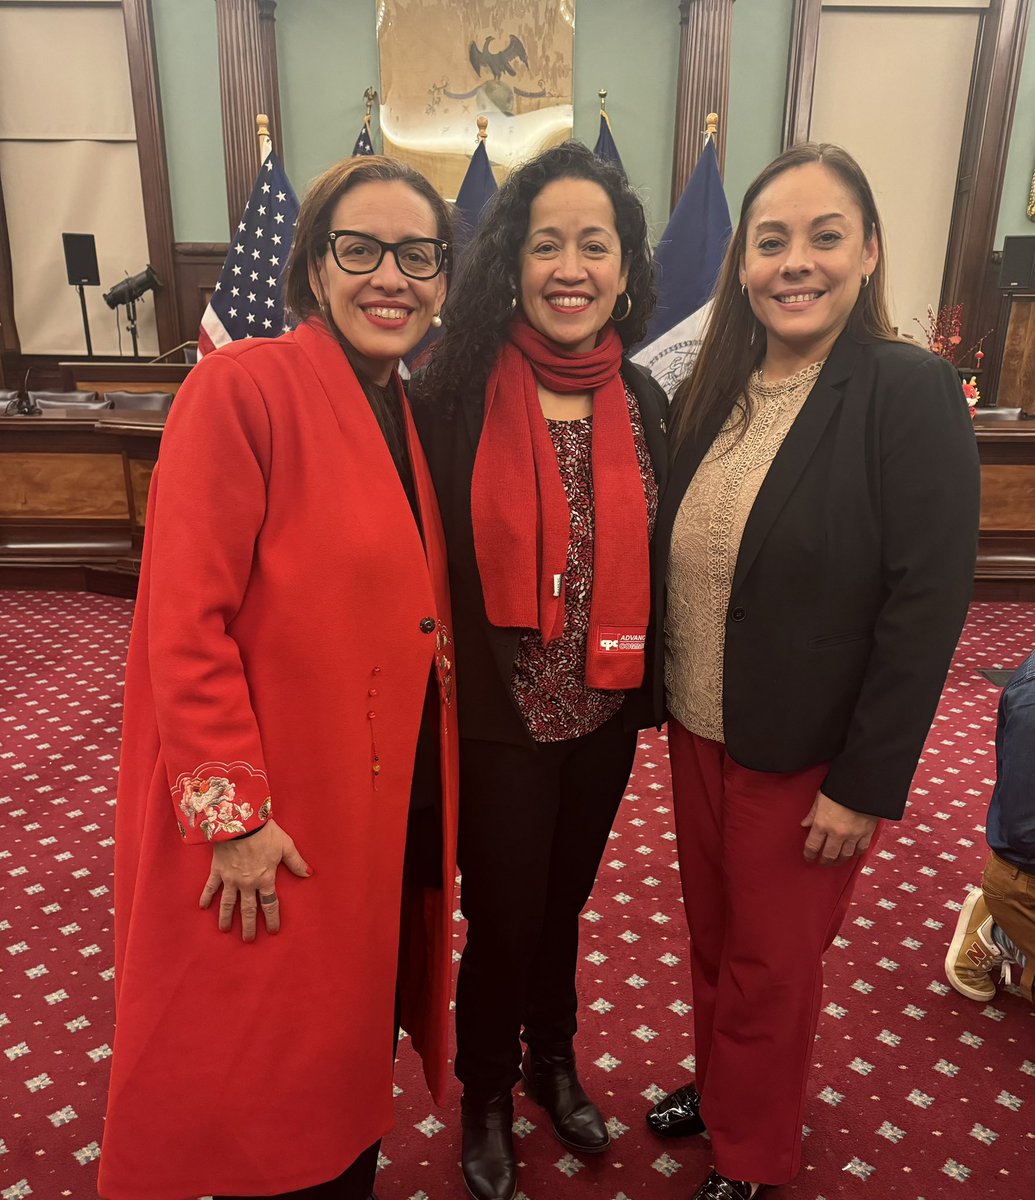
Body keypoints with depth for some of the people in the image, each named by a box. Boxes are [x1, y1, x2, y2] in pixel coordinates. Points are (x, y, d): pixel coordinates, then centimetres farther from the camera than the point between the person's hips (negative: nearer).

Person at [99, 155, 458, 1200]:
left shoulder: (412, 418, 8)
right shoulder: (242, 387, -15)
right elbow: (183, 619, -18)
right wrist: (232, 812, -18)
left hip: (395, 809, 7)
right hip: (270, 835, -6)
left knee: (356, 1037, 24)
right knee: (264, 1070, 14)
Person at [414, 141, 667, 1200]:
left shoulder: (642, 404, -1)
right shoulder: (456, 396, -14)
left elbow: (651, 563, 7)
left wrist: (655, 683, 7)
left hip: (604, 715, 4)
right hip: (497, 719, -4)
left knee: (564, 901, 24)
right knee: (501, 919, 13)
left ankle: (553, 1058, 52)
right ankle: (486, 1094, 44)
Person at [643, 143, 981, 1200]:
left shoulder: (912, 396, -15)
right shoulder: (710, 395, 2)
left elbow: (926, 604, -17)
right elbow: (673, 559, 7)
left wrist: (867, 784, -15)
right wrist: (660, 696, 5)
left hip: (806, 755, -5)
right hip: (696, 731, 5)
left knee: (771, 965, 15)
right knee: (710, 934, 23)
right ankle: (715, 1085, 51)